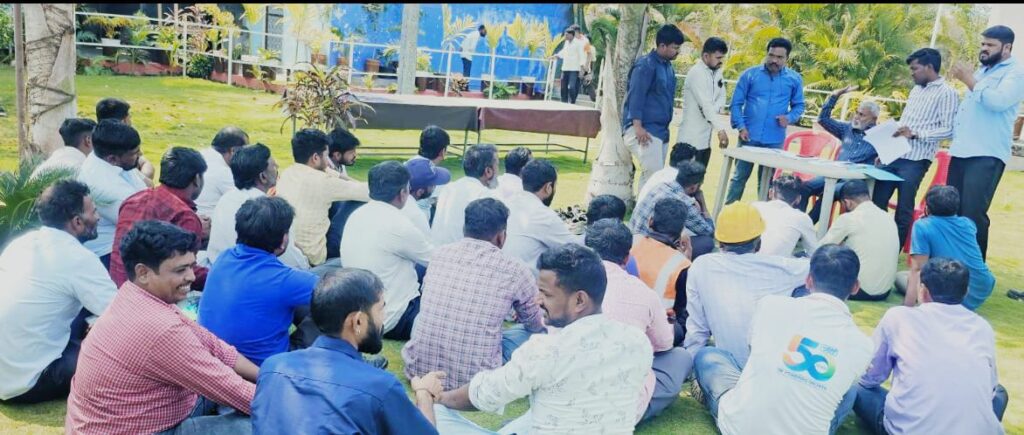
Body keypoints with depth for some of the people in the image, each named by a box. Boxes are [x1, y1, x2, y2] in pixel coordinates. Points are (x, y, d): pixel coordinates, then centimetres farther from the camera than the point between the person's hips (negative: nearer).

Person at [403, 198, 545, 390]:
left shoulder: (439, 254, 3)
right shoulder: (514, 270, -7)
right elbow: (536, 324, 11)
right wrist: (519, 314, 37)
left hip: (419, 371, 4)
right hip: (474, 380, -3)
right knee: (538, 332, 17)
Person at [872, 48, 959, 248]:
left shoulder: (946, 93, -6)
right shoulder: (916, 90, 17)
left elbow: (948, 130, -14)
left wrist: (915, 134, -23)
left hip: (915, 161, -8)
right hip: (893, 155, 8)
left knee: (903, 211, -3)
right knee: (877, 203, 8)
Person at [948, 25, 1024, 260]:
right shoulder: (982, 71, 23)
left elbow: (998, 101, -21)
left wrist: (969, 80, -13)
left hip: (987, 155, -8)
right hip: (961, 152, 8)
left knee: (972, 214, -12)